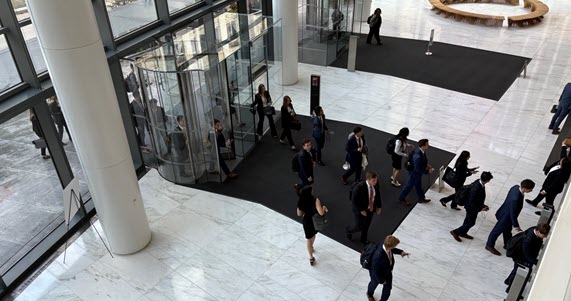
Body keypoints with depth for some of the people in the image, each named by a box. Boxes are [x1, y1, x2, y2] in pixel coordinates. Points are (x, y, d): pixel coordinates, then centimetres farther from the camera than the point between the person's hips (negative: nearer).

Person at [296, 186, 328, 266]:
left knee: (309, 239, 18)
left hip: (306, 221, 1)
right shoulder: (315, 200, -30)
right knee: (313, 235, 31)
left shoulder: (301, 202, -16)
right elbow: (321, 213, -34)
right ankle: (311, 247, 58)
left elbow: (299, 214, -5)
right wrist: (324, 208, -13)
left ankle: (311, 258, 27)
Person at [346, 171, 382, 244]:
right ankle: (348, 230, 45)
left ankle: (364, 239, 51)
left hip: (371, 209, 5)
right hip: (360, 210, -5)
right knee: (359, 227, 11)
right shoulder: (359, 187, -33)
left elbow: (378, 195, 4)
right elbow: (354, 201, -24)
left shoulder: (376, 184, -16)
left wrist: (379, 206, 3)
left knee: (366, 226, 24)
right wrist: (361, 210, -19)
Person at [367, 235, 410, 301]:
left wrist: (401, 252, -15)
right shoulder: (378, 256, -49)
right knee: (374, 284, 28)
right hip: (377, 274, -5)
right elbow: (376, 271, -32)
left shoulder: (387, 245, -29)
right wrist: (381, 280, -17)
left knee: (388, 287, 23)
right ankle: (369, 294, 63)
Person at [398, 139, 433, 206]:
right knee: (409, 186, 14)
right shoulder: (418, 157, -40)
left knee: (419, 186, 28)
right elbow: (418, 169, -32)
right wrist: (427, 171, -22)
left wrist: (426, 165, -1)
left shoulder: (421, 150, -12)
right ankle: (401, 199, 35)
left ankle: (421, 198, 48)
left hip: (418, 173, 8)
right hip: (415, 174, -8)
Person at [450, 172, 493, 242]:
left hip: (473, 206, 9)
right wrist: (481, 209, -20)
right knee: (471, 223, 11)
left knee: (468, 220, 26)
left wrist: (482, 205, 7)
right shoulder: (476, 189, -40)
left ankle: (463, 233, 48)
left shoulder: (478, 182, -13)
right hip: (472, 208, -9)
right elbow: (472, 203, -31)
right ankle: (455, 232, 26)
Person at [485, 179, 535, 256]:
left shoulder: (516, 187, -16)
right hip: (505, 217, -8)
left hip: (507, 213, 8)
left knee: (507, 230, 29)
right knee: (497, 231, 16)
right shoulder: (516, 199, -42)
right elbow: (513, 214, -29)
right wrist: (516, 225, -15)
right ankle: (490, 246, 38)